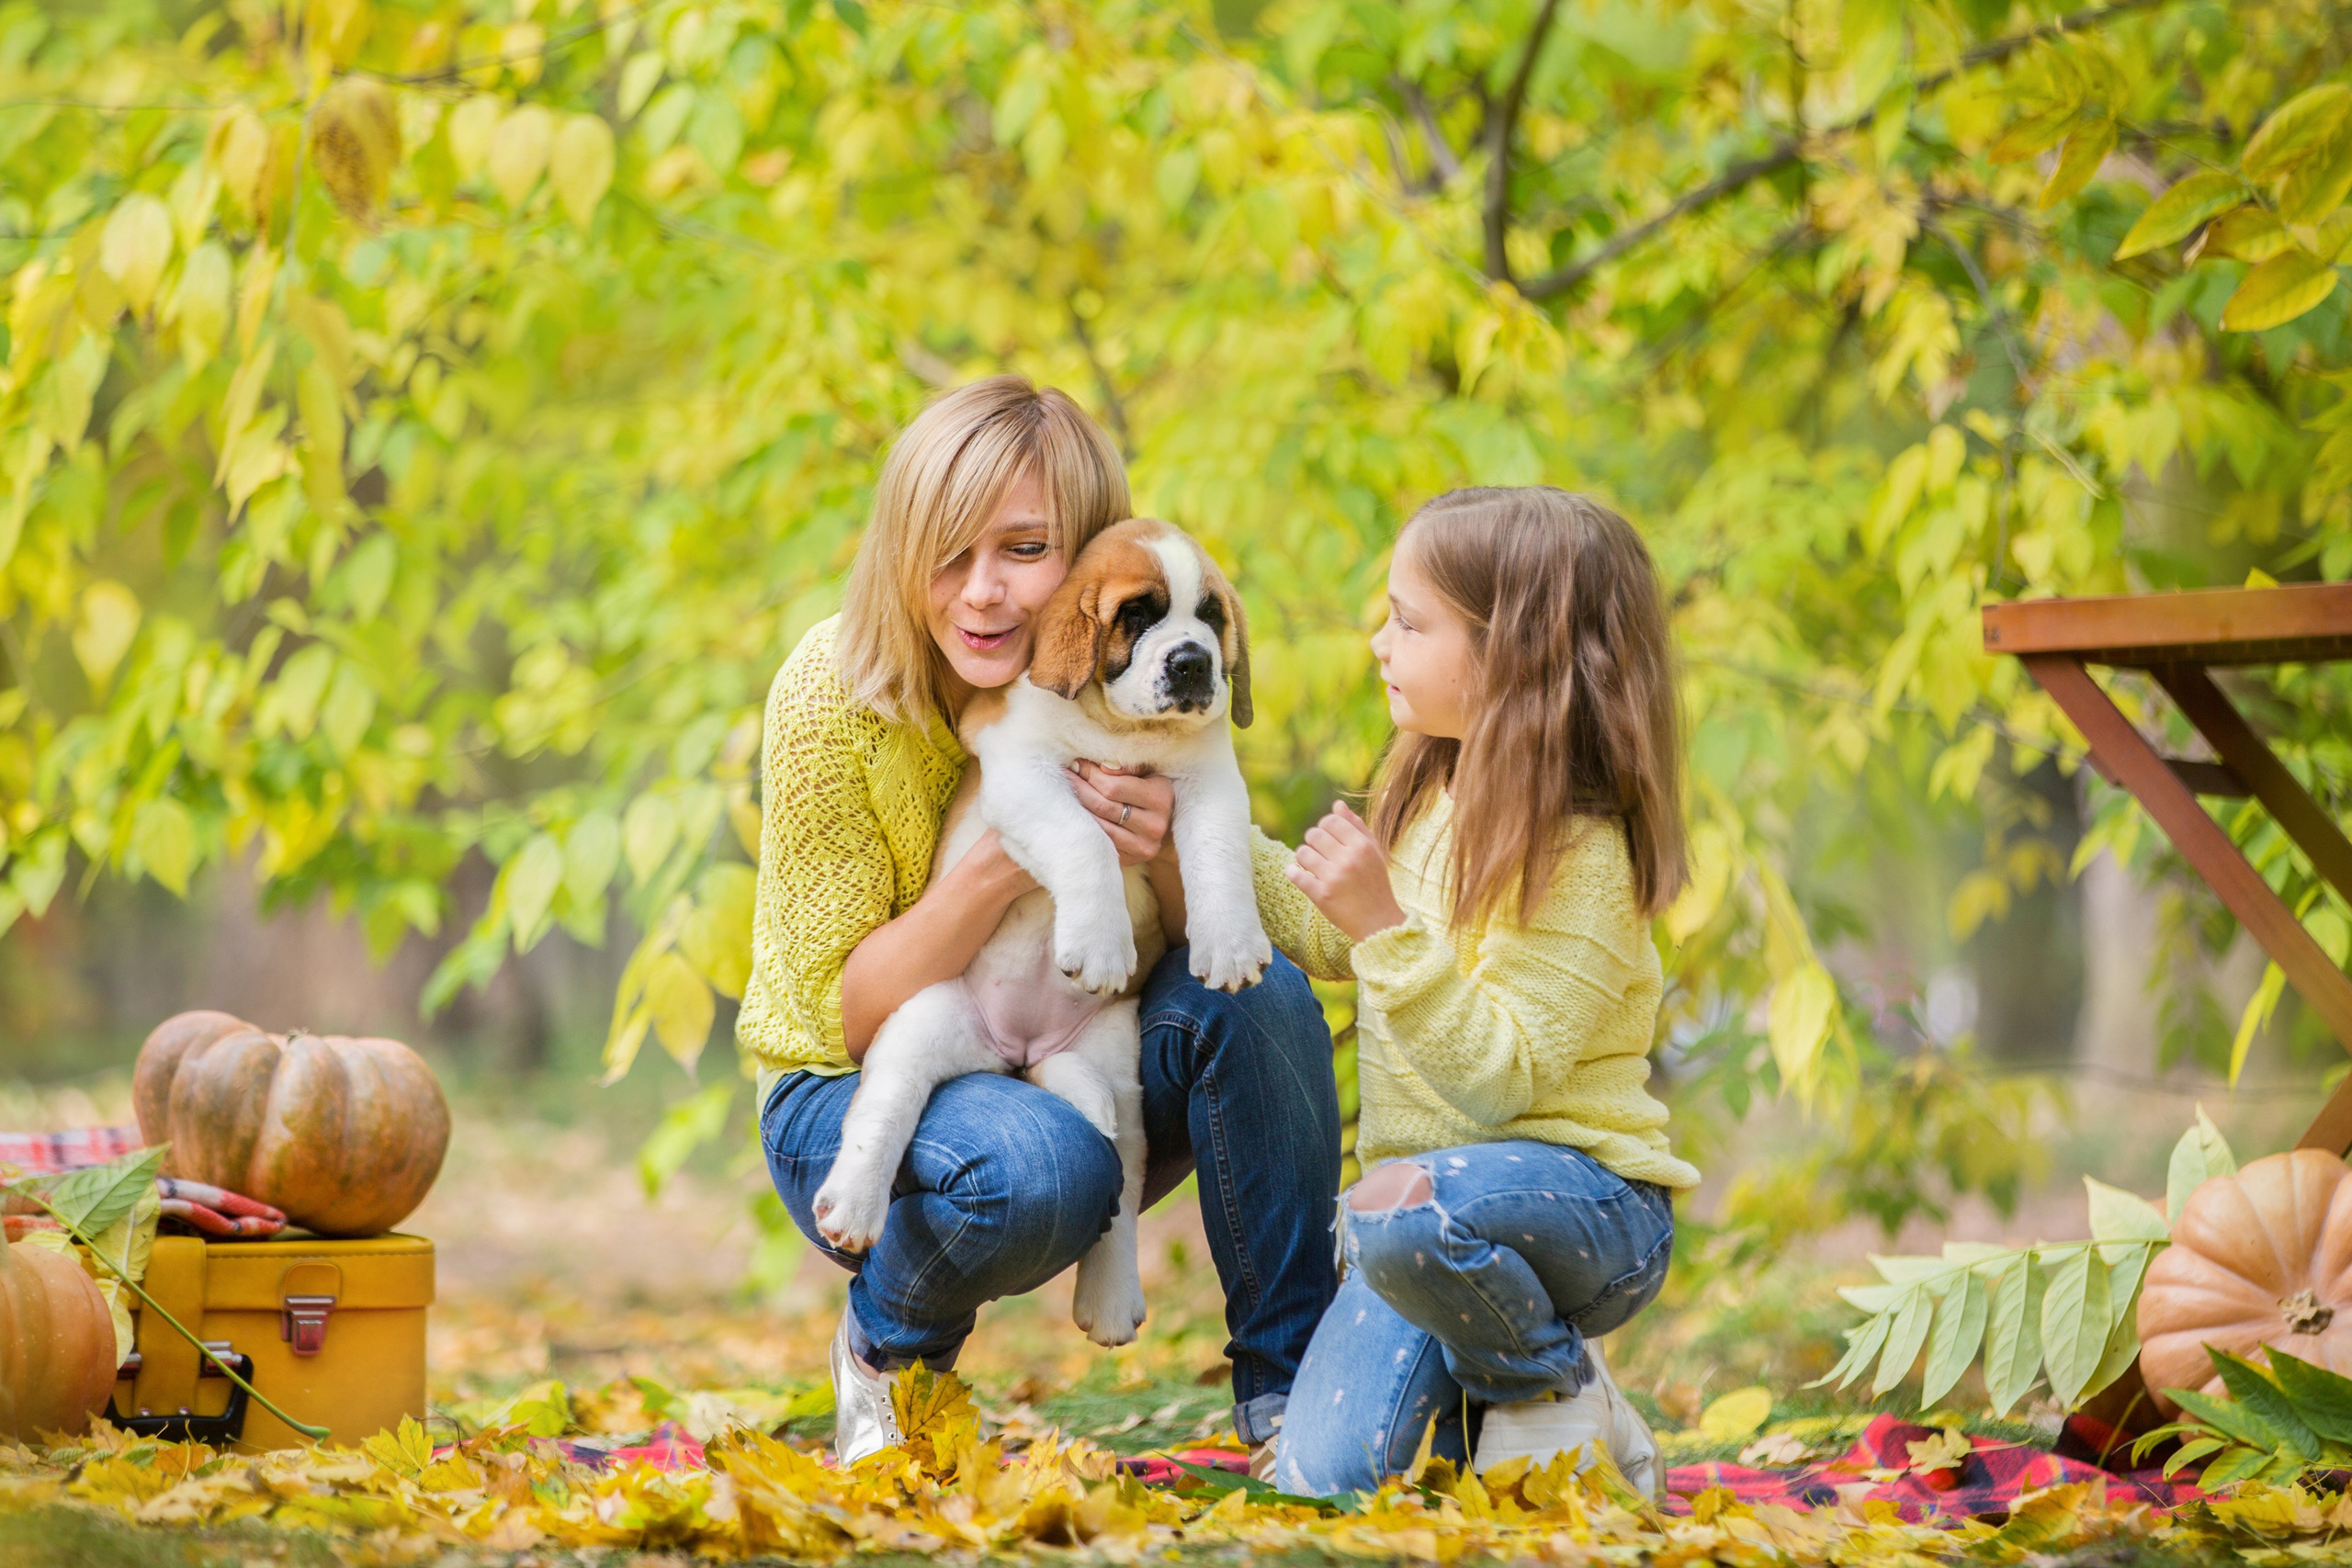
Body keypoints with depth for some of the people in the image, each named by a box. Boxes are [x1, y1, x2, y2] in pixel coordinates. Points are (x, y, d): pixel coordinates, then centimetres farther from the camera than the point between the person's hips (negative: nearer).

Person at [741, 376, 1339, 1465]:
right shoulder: (832, 700, -20)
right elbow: (843, 1016, -17)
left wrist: (1166, 862, -29)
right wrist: (1001, 866, -33)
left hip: (1075, 1080, 4)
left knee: (1258, 994, -26)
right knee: (1034, 1164, -37)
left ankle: (1288, 1386, -12)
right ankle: (888, 1346, -3)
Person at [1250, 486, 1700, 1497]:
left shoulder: (1580, 856, -19)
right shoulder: (1433, 801, 9)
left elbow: (1497, 1075, -26)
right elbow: (1329, 943, 25)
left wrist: (1386, 927, -32)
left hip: (1580, 1193, -7)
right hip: (1436, 1182, 7)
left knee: (1400, 1212, -40)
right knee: (1318, 1480, -12)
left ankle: (1556, 1389, -11)